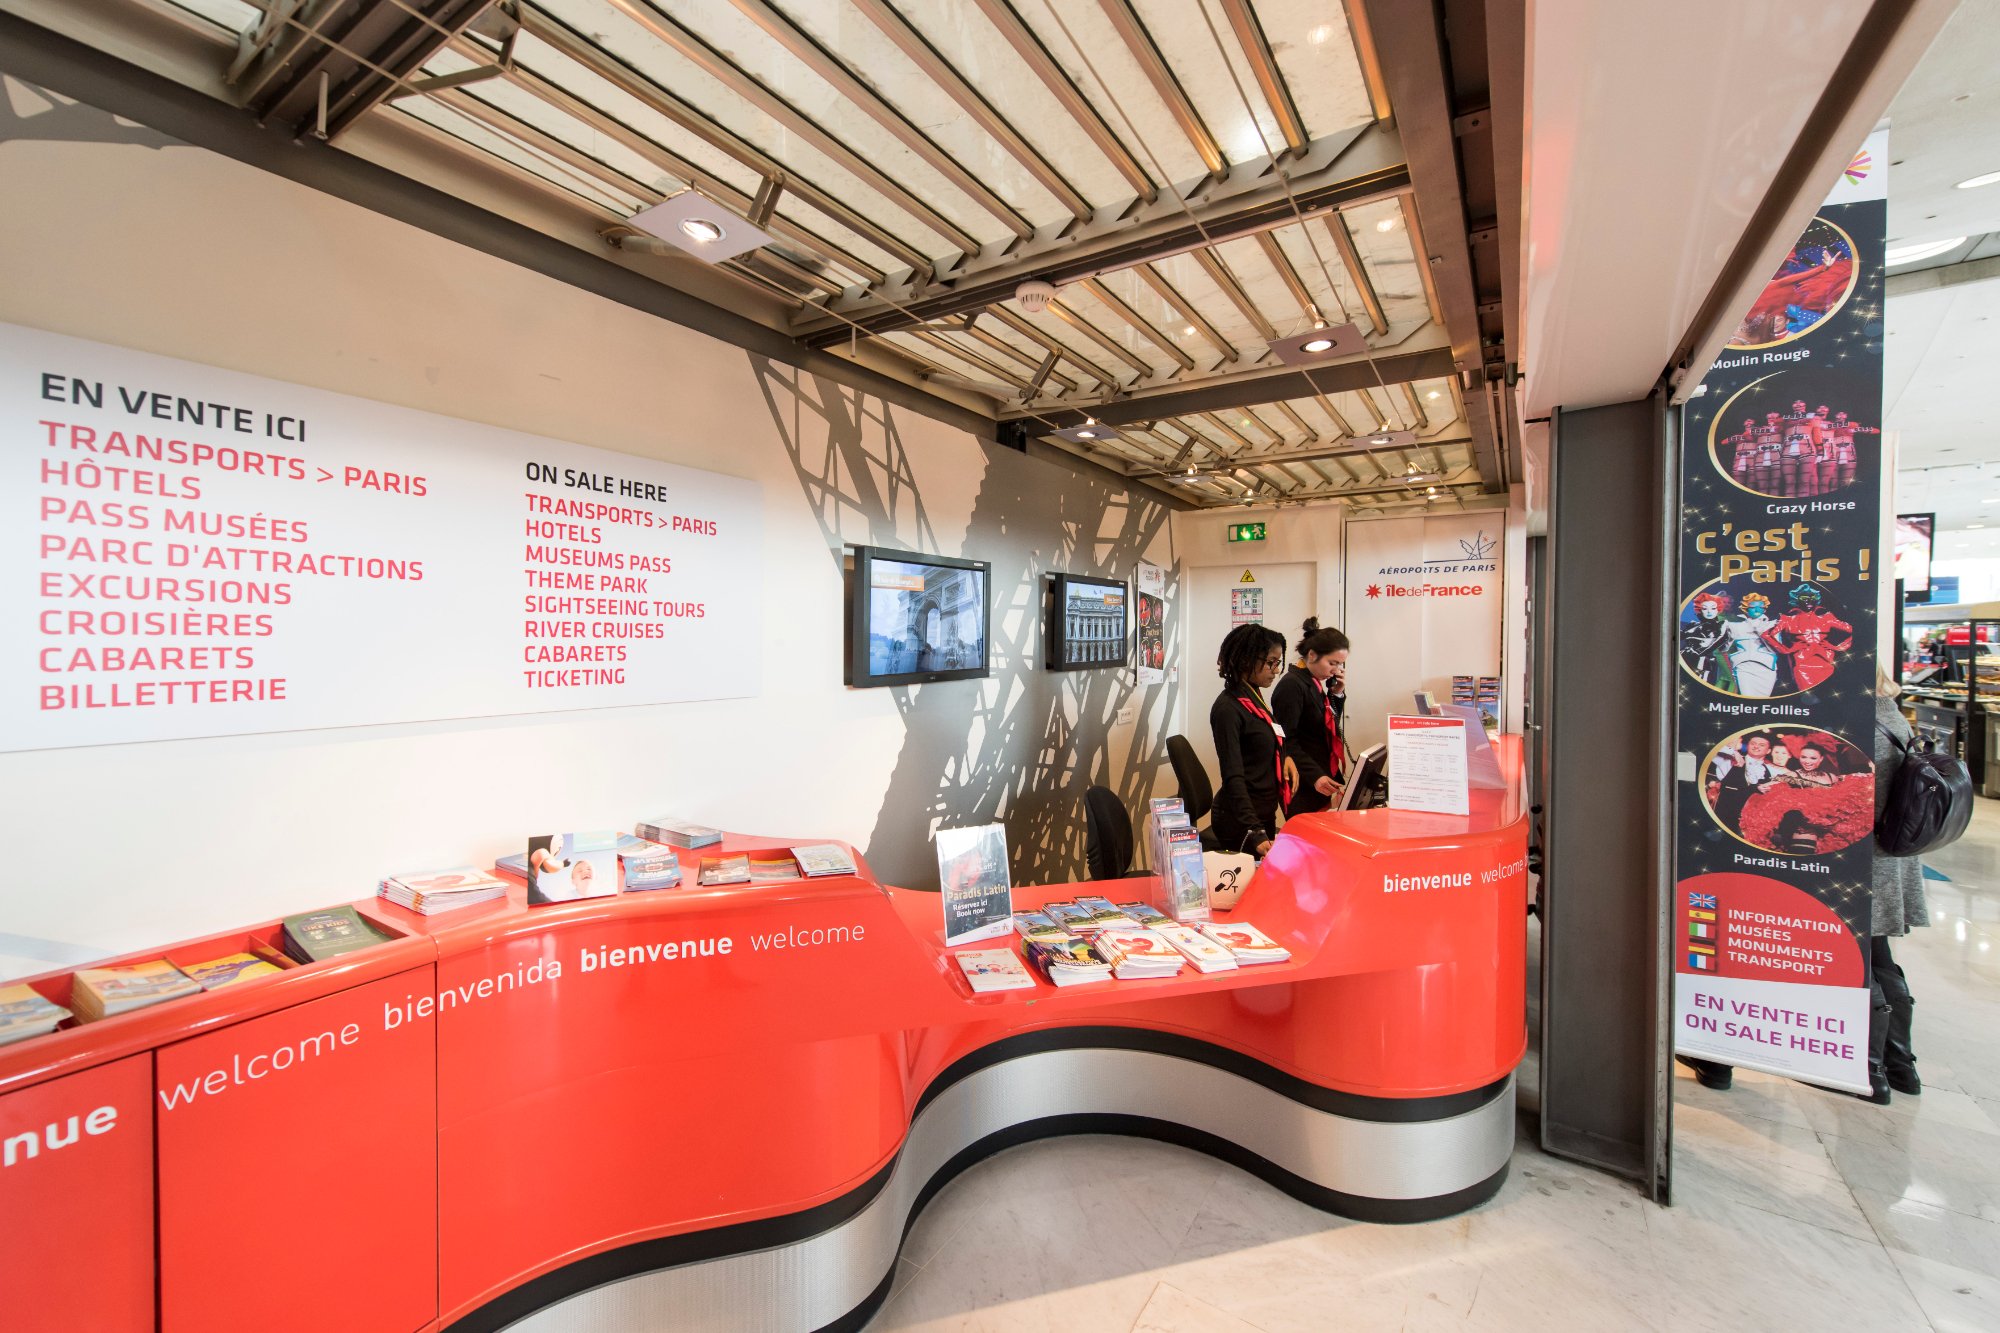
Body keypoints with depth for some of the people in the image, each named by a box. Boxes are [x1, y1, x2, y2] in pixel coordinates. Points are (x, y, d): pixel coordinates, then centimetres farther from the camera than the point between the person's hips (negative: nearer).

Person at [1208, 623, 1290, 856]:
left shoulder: (1254, 698, 8)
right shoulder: (1228, 708, -19)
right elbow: (1233, 777, -25)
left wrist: (1284, 758, 5)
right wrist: (1254, 834, -33)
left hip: (1264, 814, 9)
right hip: (1241, 821, -9)